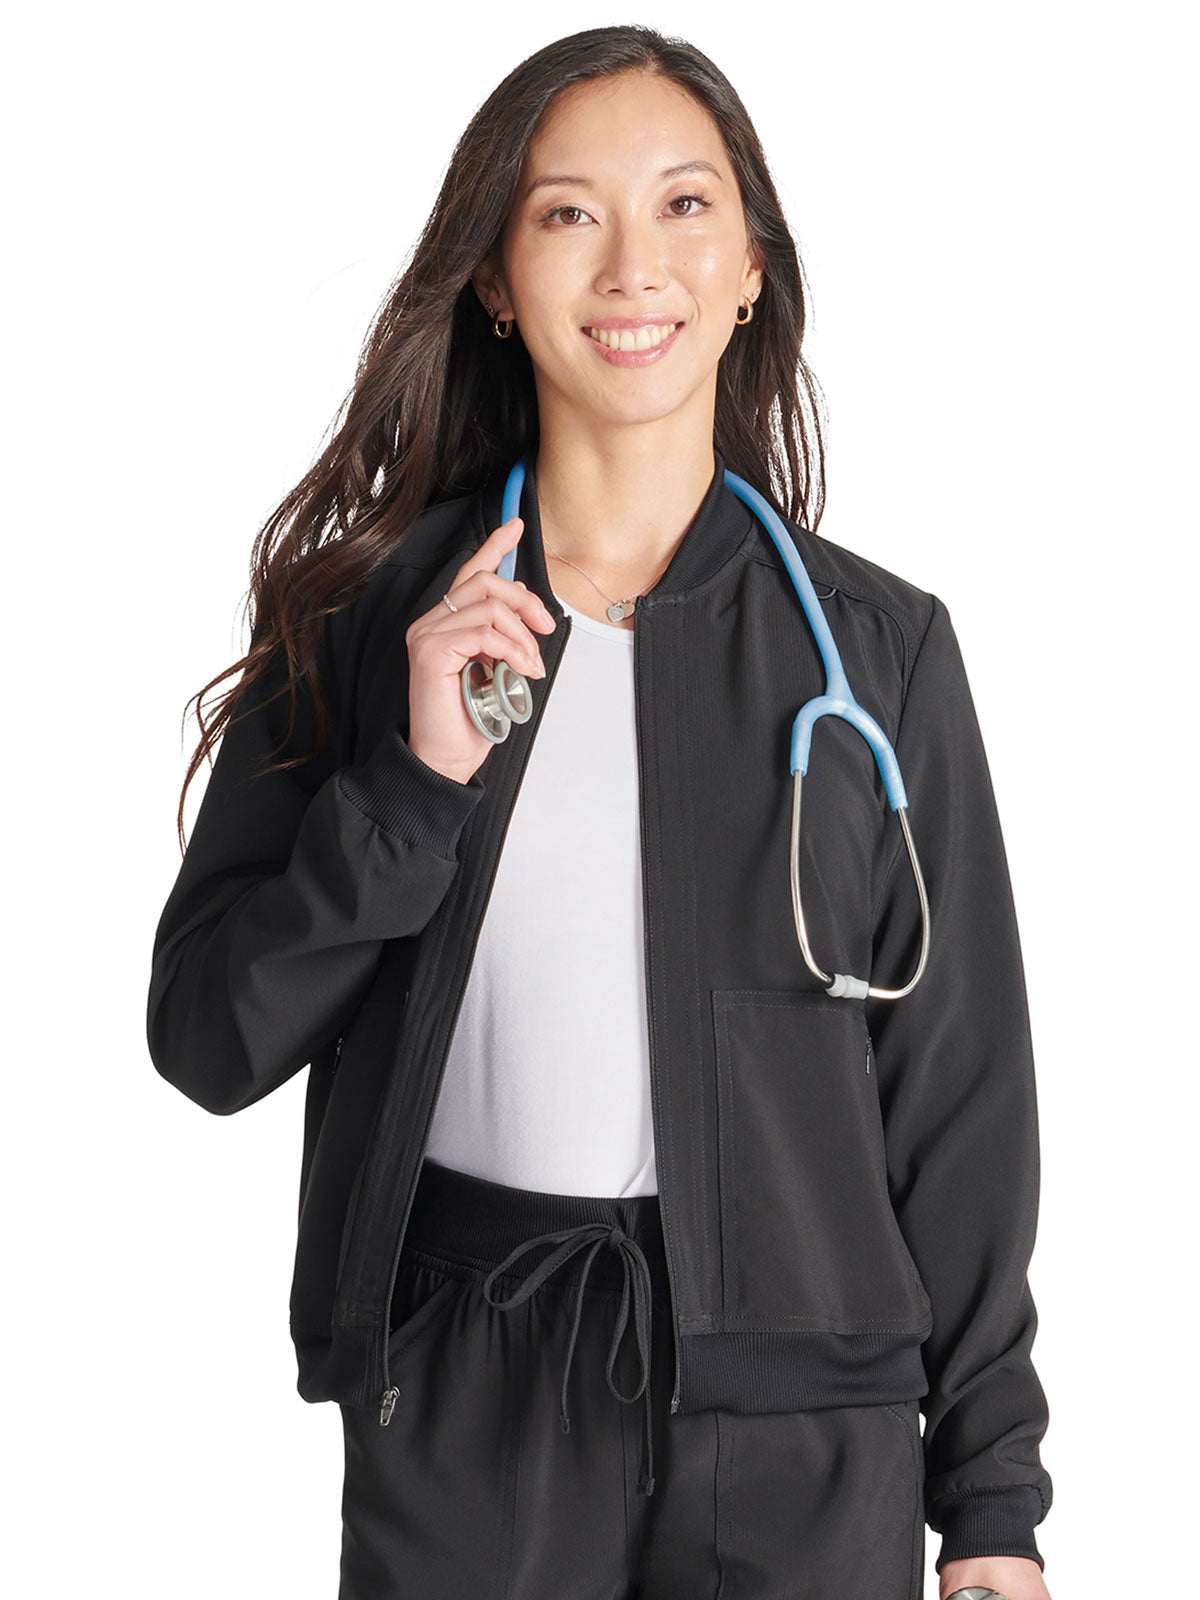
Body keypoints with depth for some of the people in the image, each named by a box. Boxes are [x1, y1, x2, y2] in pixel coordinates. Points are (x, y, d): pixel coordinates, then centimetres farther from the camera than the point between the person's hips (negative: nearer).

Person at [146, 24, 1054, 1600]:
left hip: (795, 1422, 0)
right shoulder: (368, 615, 1)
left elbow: (956, 1086, 2)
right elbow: (208, 1041, -2)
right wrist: (416, 784, -16)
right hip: (458, 1395, 0)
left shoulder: (880, 645, 0)